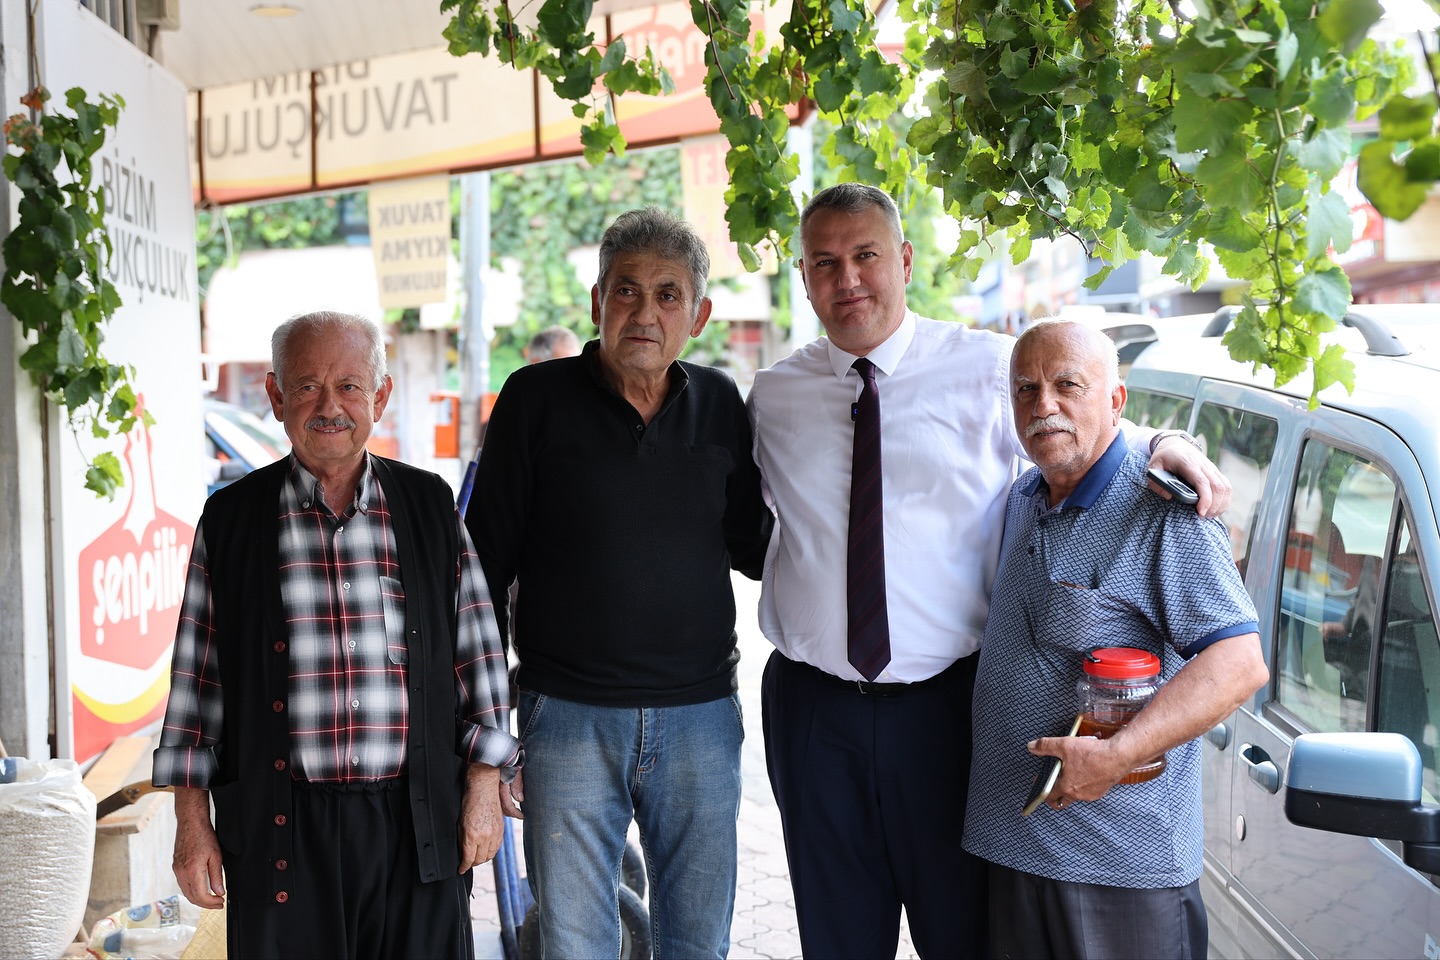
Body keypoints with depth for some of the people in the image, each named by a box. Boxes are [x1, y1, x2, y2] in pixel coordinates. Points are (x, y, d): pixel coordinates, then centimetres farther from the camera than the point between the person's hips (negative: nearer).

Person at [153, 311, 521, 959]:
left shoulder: (431, 506, 4)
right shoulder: (230, 519, 3)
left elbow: (477, 651, 7)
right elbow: (197, 675, 6)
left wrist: (484, 789, 3)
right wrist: (191, 819, 4)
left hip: (418, 827, 1)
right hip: (279, 834, 0)